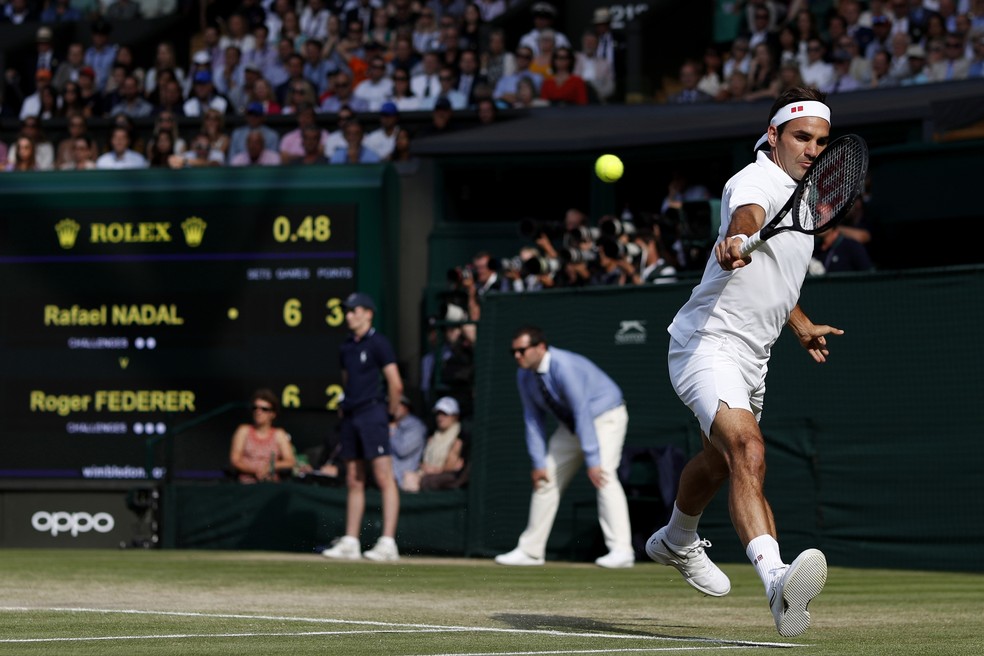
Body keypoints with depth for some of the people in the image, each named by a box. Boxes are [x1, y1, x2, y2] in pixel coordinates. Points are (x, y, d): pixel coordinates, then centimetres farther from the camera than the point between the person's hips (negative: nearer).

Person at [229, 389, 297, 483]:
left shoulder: (279, 434, 11)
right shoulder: (244, 431, 11)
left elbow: (291, 462, 3)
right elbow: (234, 461, 4)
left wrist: (271, 466, -16)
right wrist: (255, 470, -13)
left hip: (272, 484, 0)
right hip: (246, 483, 0)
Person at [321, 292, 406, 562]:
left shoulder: (378, 343, -8)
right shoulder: (347, 347, 16)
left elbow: (396, 385, -10)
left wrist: (392, 411, -1)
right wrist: (345, 407, 16)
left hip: (372, 414, -9)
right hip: (350, 416, 9)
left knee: (384, 478, -10)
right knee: (353, 481, 9)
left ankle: (388, 543, -15)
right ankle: (350, 542, 12)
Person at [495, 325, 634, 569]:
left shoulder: (564, 367, -32)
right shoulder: (525, 376, -7)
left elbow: (582, 413, -34)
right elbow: (533, 419, -1)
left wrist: (592, 461, -37)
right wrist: (538, 463, -8)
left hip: (605, 418, -8)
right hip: (571, 425, 8)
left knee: (604, 476, -25)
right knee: (546, 479, 6)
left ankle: (621, 550, -29)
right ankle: (529, 551, 16)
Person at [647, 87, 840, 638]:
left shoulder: (801, 198, 12)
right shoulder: (756, 182, -18)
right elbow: (747, 215, -45)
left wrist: (803, 326, 33)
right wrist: (736, 240, -66)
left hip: (753, 357, 10)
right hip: (709, 342, -10)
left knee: (721, 459, 30)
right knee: (748, 453, -32)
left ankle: (677, 542, 58)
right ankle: (776, 578, -50)